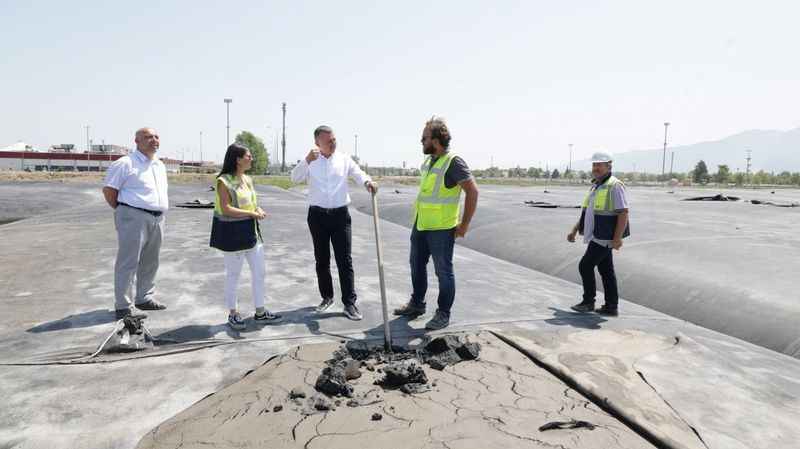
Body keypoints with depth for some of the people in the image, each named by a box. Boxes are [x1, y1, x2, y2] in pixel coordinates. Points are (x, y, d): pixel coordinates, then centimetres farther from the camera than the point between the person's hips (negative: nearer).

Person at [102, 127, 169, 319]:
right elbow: (108, 190, -6)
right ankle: (123, 306, 3)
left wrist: (159, 212, 15)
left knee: (150, 262, 14)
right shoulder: (125, 163, -7)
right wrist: (122, 210, -1)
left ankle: (145, 298, 26)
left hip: (157, 219, 8)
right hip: (134, 217, -7)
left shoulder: (160, 166, 17)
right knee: (128, 263, -3)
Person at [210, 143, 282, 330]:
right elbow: (226, 209, -20)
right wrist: (251, 214, -20)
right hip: (233, 232, -8)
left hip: (251, 231, 8)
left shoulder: (247, 179, 10)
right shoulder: (224, 181, -13)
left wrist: (259, 209, -2)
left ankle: (260, 312, 22)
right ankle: (233, 314, 21)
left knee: (259, 272, 10)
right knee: (233, 274, 6)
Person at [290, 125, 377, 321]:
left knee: (345, 260, -3)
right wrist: (307, 160, -30)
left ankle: (350, 303, 1)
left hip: (340, 214, -1)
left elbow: (358, 173, -11)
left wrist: (367, 181, -35)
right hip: (317, 215, 1)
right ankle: (327, 297, 27)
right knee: (321, 260, 11)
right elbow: (295, 178, -12)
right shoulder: (310, 161, 2)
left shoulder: (344, 159, 4)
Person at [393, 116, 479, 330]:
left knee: (443, 272, 3)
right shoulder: (427, 162, 11)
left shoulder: (453, 162, -14)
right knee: (417, 266, 19)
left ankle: (443, 314, 16)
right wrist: (418, 215, 17)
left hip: (441, 228, -9)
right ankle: (416, 304, 36)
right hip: (420, 225, 9)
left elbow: (472, 191, -16)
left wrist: (464, 224, -16)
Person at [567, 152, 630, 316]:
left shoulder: (614, 186, -13)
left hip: (604, 237, -9)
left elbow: (623, 213, -19)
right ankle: (611, 307, 17)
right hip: (597, 236, 9)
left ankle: (588, 302, 8)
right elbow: (586, 212, 21)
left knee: (585, 266, -5)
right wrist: (574, 230, 17)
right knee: (606, 271, 11)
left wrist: (617, 238, -23)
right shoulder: (596, 186, 16)